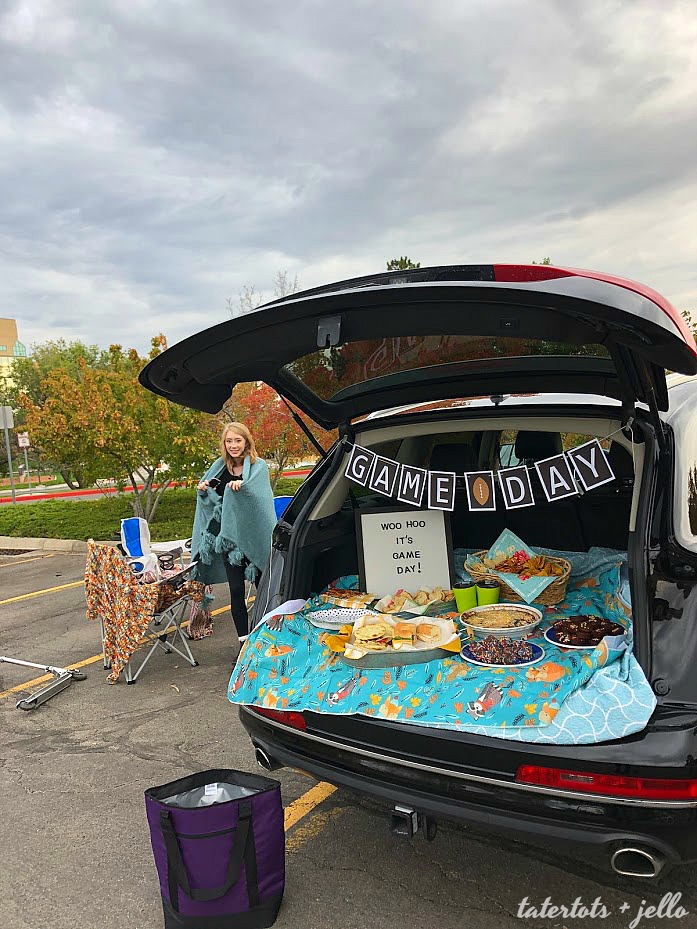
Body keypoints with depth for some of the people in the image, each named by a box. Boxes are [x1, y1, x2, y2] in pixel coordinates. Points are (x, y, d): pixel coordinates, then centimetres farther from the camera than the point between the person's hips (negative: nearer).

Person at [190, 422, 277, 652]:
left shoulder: (259, 466, -5)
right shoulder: (220, 467, 6)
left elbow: (259, 493, -24)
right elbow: (211, 499, 17)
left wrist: (242, 486, -43)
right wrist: (204, 490, -5)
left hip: (255, 535, -3)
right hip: (229, 536, 3)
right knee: (236, 590, 5)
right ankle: (244, 640, 12)